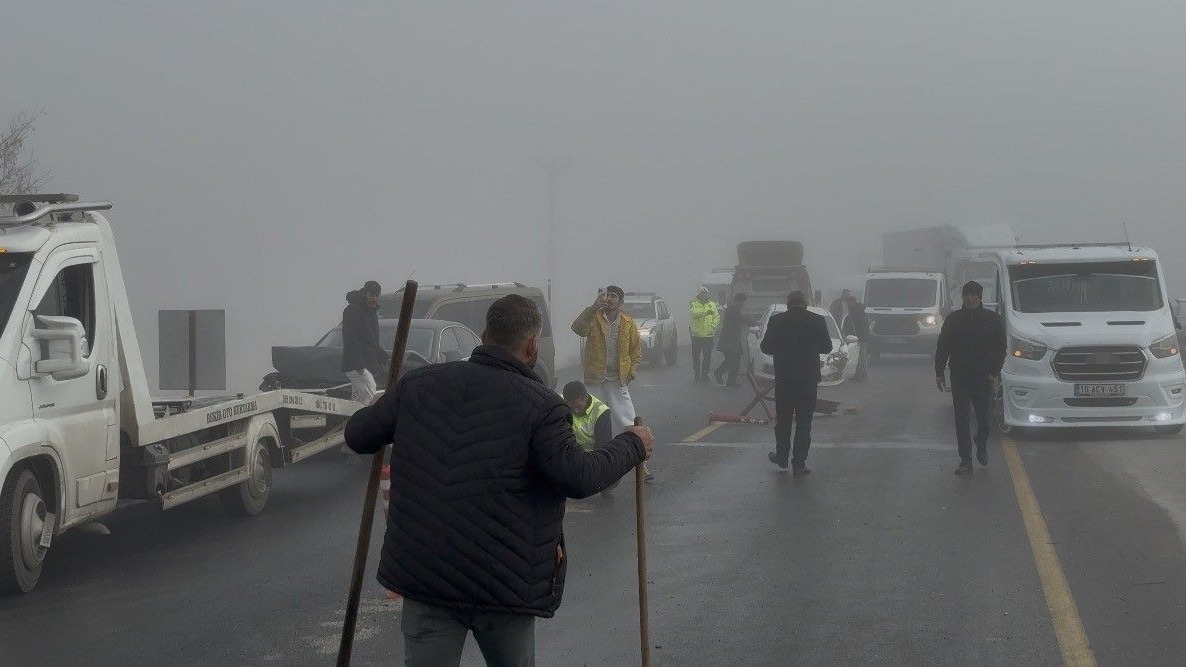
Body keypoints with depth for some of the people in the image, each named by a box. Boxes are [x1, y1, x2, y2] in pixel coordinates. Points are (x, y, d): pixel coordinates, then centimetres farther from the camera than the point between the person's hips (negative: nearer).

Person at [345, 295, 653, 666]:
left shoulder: (419, 385, 2)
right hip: (504, 581, -2)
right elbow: (579, 477, -17)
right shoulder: (540, 406, -10)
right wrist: (632, 446, 0)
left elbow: (357, 436, 8)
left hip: (424, 575, 2)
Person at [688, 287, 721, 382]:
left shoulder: (712, 305, 10)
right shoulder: (693, 304, 0)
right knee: (696, 355, 4)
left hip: (709, 334, 2)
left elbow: (717, 317, 7)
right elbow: (694, 313, -20)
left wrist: (713, 325, -12)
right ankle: (697, 373, 14)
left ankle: (705, 374, 11)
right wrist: (706, 312, -33)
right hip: (696, 334, -2)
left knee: (707, 356, 3)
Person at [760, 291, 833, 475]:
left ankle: (781, 457, 25)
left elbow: (766, 347, 0)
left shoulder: (776, 320, -6)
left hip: (784, 379, 1)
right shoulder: (817, 321, -6)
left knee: (783, 420, 16)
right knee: (804, 423, 4)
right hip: (808, 379, 0)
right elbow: (827, 348, 4)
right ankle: (799, 463, 3)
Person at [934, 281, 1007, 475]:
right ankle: (965, 461, -3)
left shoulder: (992, 319, 2)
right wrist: (939, 373, 4)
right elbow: (942, 347, 10)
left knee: (984, 416, 7)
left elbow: (1001, 347, 4)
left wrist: (994, 371, -6)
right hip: (959, 377, 1)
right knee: (962, 419, -4)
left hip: (983, 377, -1)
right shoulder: (953, 319, 6)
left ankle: (982, 446, 37)